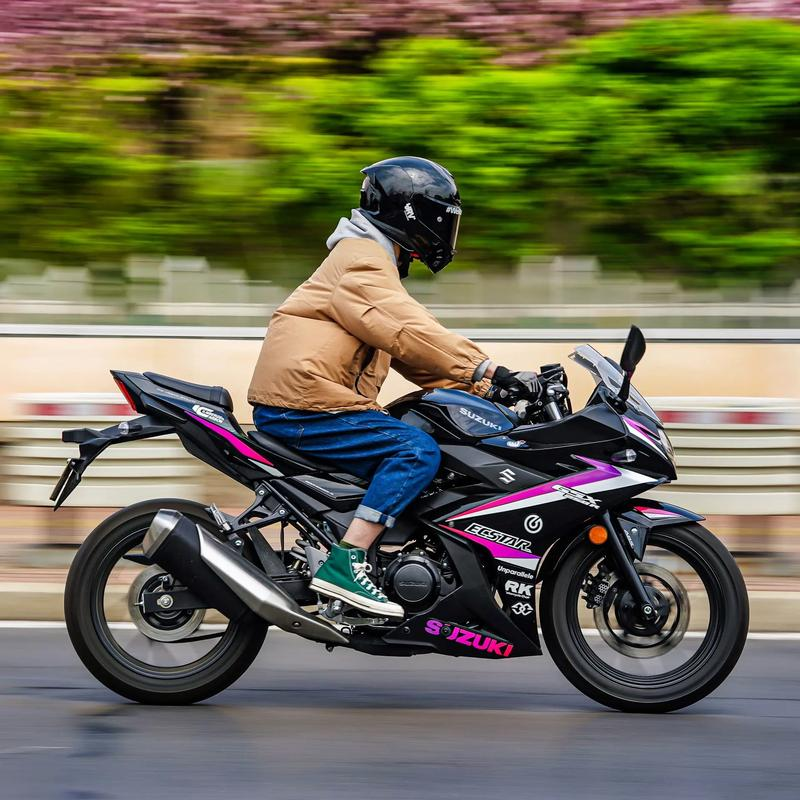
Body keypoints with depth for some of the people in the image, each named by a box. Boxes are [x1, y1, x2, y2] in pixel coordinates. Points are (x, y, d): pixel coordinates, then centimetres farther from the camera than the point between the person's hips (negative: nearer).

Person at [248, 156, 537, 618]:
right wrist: (486, 370, -25)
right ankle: (345, 564, -26)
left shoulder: (375, 262, 26)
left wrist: (482, 388, 11)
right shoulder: (361, 259, -8)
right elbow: (410, 332, -22)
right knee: (418, 452, -20)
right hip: (305, 406, -11)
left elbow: (412, 356, 22)